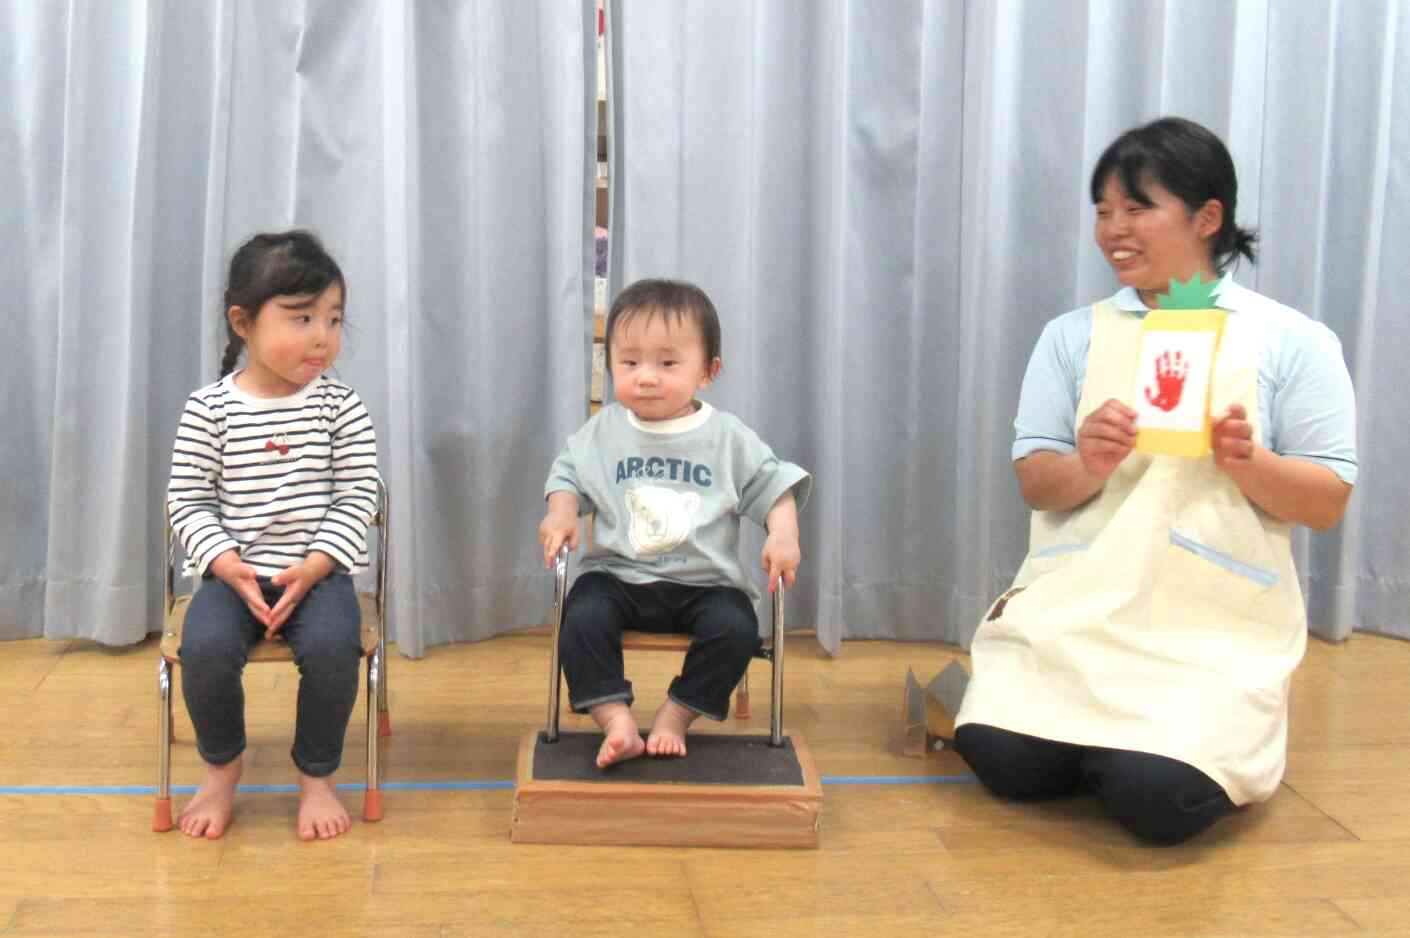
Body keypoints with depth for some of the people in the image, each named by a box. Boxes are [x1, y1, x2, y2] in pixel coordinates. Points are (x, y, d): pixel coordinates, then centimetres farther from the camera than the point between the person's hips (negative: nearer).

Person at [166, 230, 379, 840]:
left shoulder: (341, 406, 0)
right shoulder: (208, 409, 0)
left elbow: (356, 498, -1)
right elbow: (188, 499, 1)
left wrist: (311, 568, -13)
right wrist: (227, 564, -14)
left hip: (318, 570, 0)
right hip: (233, 572, 0)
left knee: (332, 645, -30)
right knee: (204, 647, -27)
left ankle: (317, 777, -3)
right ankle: (222, 768, 4)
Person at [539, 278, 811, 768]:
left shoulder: (729, 438, 1)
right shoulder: (601, 432, 5)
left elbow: (773, 485, 3)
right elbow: (568, 473, 13)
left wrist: (783, 535, -14)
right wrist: (561, 511, -7)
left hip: (704, 581, -1)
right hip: (618, 576, 1)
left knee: (736, 627, -27)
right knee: (582, 616, -27)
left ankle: (676, 717, -9)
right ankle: (616, 720, -20)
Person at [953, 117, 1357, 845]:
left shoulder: (1293, 343, 2)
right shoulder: (1073, 336, 9)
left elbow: (1328, 504, 0)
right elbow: (1035, 483, 4)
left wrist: (1248, 463, -21)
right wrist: (1087, 466, -20)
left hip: (1213, 628, -2)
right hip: (1074, 606, 3)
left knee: (1155, 797, -23)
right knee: (1001, 759, -17)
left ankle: (1219, 746, 12)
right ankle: (1097, 738, 15)